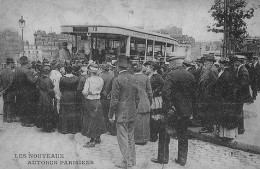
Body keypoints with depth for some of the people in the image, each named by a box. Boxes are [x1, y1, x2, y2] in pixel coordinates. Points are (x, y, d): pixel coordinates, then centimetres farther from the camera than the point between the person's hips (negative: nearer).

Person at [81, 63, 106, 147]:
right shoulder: (101, 80, 0)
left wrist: (85, 92, 1)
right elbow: (100, 90, 7)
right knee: (97, 120, 16)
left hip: (90, 102, -5)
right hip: (98, 101, 5)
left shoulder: (89, 80, -16)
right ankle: (98, 138, 28)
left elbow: (85, 92, -19)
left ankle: (92, 141, 5)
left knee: (91, 120, 2)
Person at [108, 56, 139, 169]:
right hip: (132, 113, 7)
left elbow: (114, 100, -14)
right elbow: (137, 97, 11)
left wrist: (111, 115, -5)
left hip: (121, 114, -7)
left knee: (123, 139, 2)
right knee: (130, 137, 17)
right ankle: (132, 160, 27)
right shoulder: (133, 78, 5)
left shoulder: (117, 80, -15)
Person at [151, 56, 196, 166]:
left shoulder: (172, 75, -12)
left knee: (165, 134, 7)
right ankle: (182, 159, 21)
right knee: (183, 135, 14)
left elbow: (165, 92, -23)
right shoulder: (191, 76, 6)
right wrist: (192, 110, 16)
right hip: (187, 111, 6)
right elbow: (194, 94, 11)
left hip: (174, 109, -6)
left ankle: (163, 158, 13)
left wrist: (168, 106, -16)